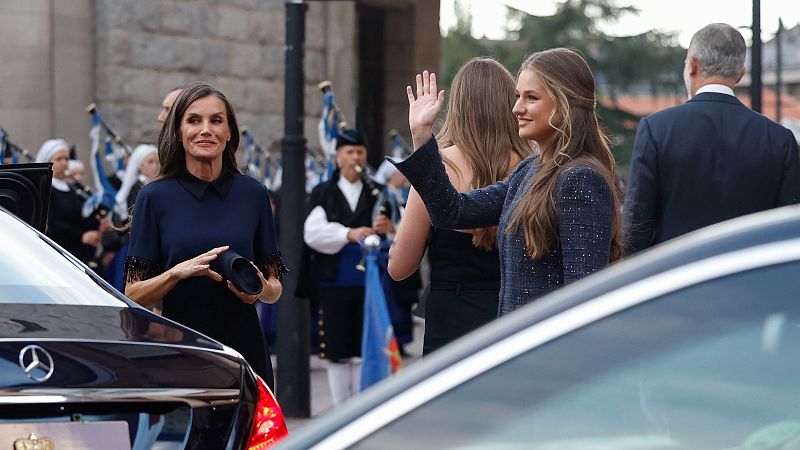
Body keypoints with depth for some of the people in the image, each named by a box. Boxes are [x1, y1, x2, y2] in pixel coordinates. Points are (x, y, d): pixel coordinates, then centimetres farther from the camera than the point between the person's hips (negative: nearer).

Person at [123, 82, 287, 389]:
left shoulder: (253, 194, 7)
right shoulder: (155, 197, 1)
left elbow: (274, 290, 13)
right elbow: (133, 295, -2)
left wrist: (261, 288, -9)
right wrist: (180, 271, -18)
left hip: (244, 349, 2)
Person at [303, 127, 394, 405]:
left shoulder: (377, 194, 10)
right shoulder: (323, 194, 7)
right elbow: (313, 231, -7)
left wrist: (389, 228, -23)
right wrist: (348, 234, -22)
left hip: (369, 282, 0)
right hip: (334, 282, 0)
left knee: (365, 350, -2)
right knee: (337, 352, 3)